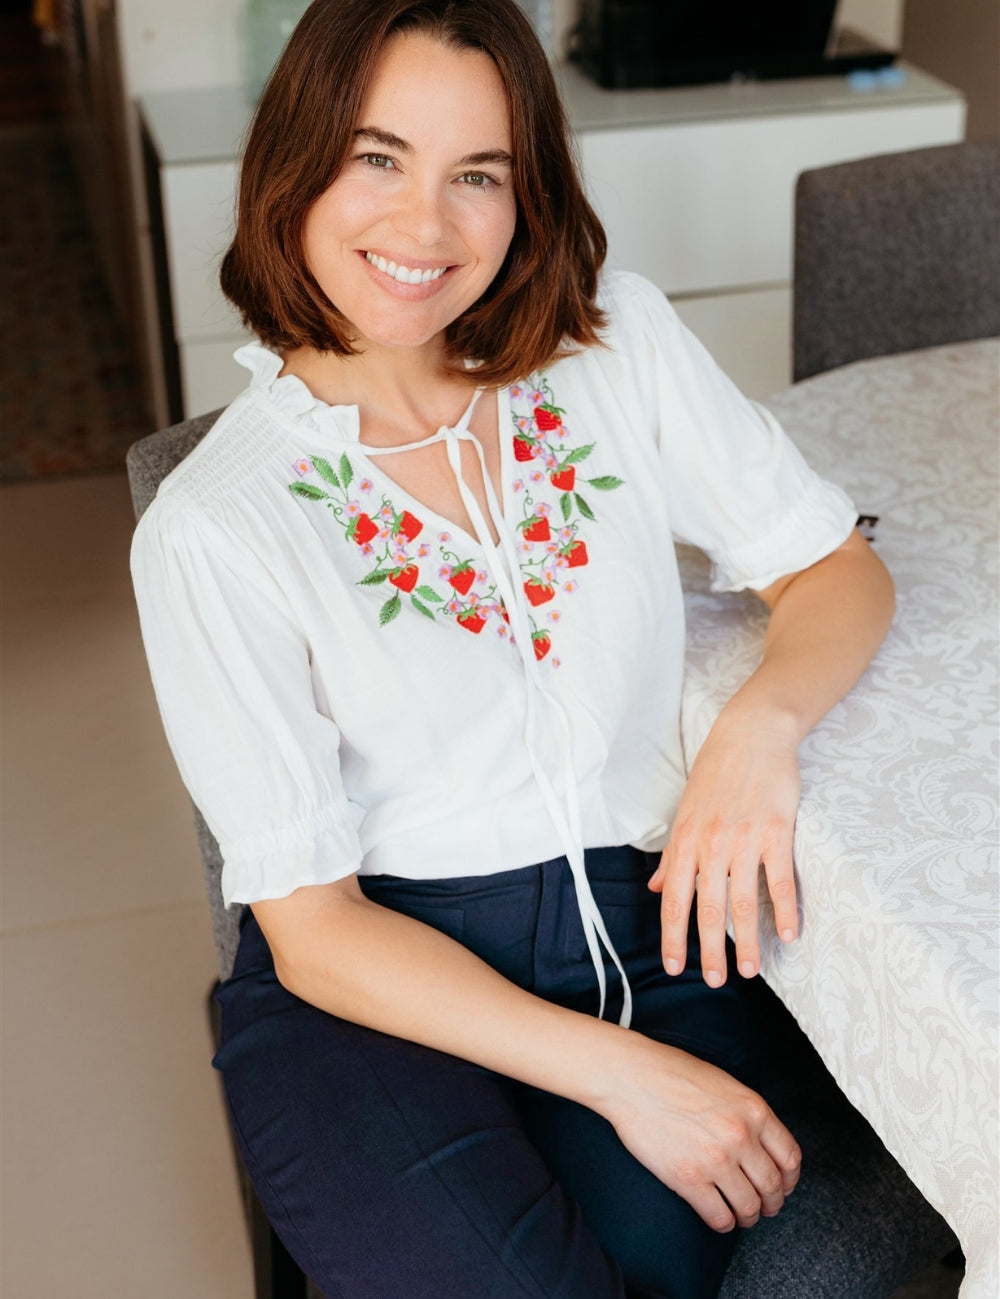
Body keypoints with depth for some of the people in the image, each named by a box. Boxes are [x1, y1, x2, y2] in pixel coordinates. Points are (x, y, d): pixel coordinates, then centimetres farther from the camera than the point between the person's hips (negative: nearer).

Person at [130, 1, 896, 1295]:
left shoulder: (620, 341, 0)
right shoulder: (213, 525, -10)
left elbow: (837, 568, 6)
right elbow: (309, 925, -10)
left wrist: (760, 722, -17)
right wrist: (619, 1072, -18)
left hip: (638, 927, 2)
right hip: (373, 973, -2)